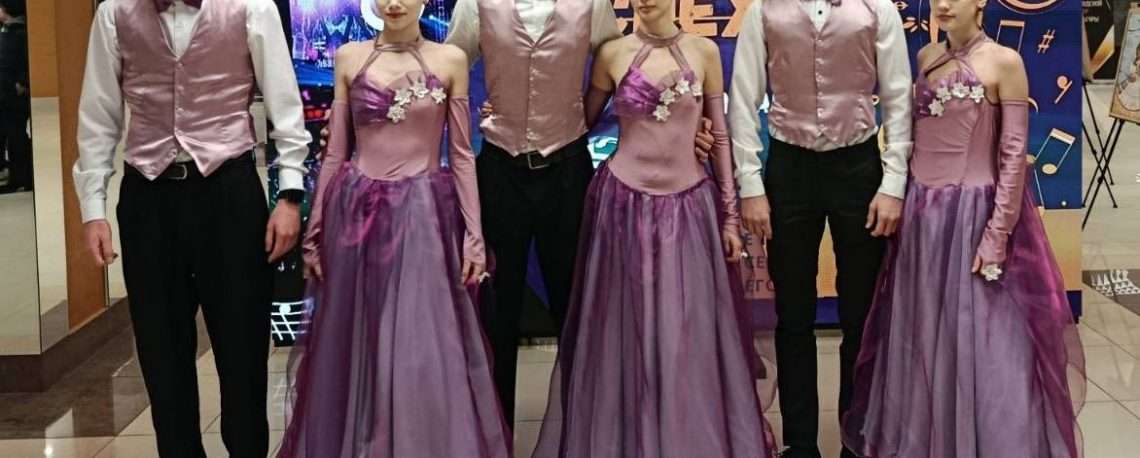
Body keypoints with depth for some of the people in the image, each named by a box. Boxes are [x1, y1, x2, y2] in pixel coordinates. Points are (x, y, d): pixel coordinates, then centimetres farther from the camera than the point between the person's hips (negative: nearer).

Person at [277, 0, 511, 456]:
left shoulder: (450, 60, 1)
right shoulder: (349, 57, 5)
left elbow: (462, 155, 3)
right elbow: (335, 152, 8)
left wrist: (473, 233, -1)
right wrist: (315, 231, 7)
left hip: (423, 216, -1)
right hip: (357, 215, 2)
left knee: (426, 351, 0)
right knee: (353, 345, 8)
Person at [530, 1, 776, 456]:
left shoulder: (704, 52, 3)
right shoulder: (613, 54, 1)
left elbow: (720, 137, 6)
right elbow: (579, 122, 11)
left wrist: (729, 213, 4)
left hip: (689, 204, 1)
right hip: (624, 202, 0)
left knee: (690, 334, 4)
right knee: (624, 331, 5)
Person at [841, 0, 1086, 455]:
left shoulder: (1004, 62, -8)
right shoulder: (926, 57, 8)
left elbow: (1014, 154, -10)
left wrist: (998, 233, -15)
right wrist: (903, 204, 8)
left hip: (975, 214, -5)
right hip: (920, 214, 6)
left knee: (979, 340, 0)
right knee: (922, 339, 13)